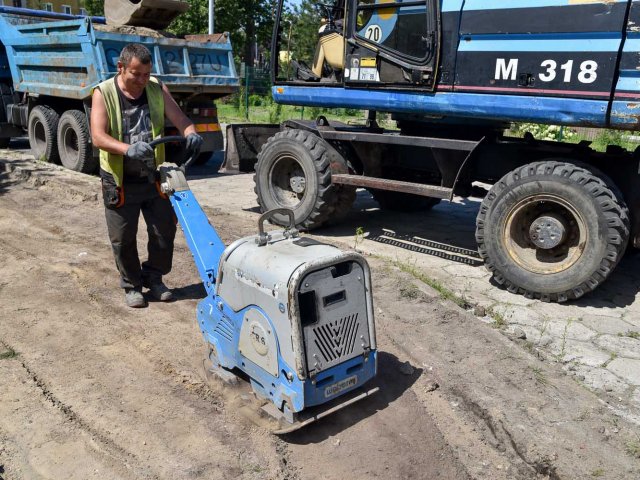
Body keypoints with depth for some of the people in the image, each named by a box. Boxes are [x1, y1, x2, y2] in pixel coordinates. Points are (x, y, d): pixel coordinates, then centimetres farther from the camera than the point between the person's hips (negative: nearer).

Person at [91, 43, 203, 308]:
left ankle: (154, 277, 31)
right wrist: (127, 149, -40)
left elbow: (181, 120, -5)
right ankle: (131, 284, 27)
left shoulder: (157, 90, 0)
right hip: (120, 182, -3)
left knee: (165, 231, 9)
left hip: (154, 178, 3)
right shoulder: (103, 93, -9)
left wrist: (191, 133, -30)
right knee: (123, 238, 7)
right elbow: (98, 136, -20)